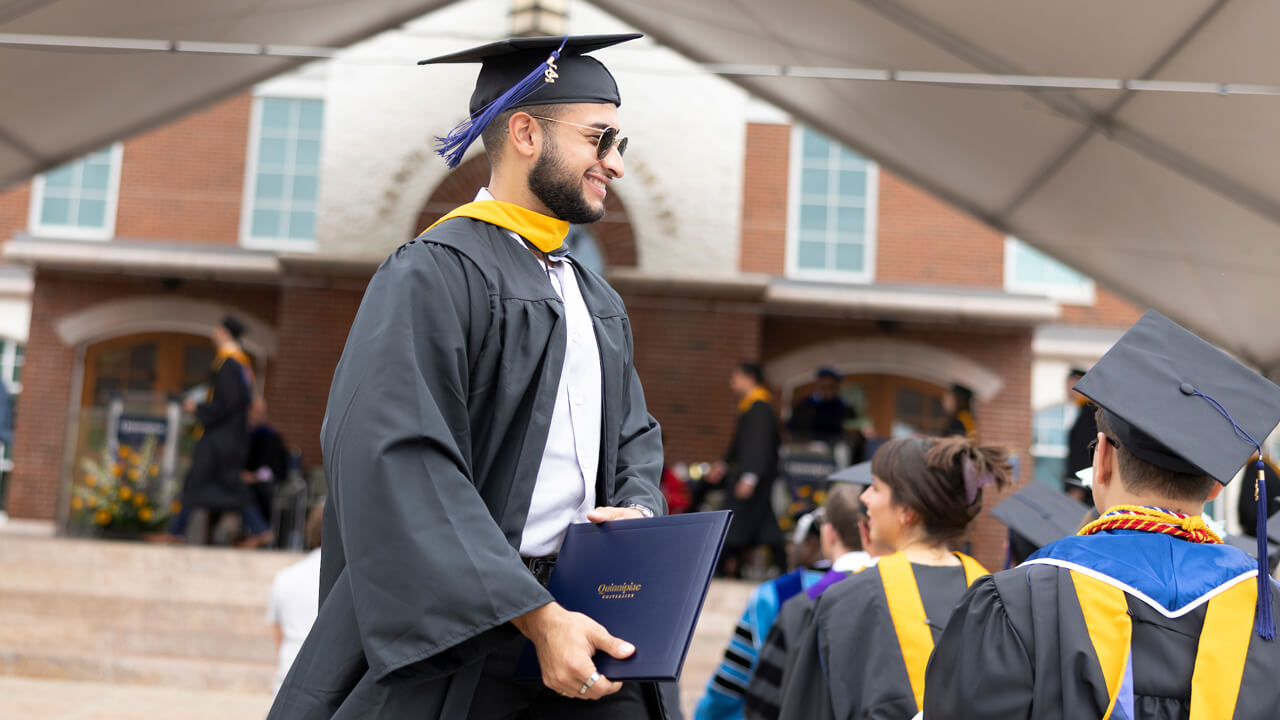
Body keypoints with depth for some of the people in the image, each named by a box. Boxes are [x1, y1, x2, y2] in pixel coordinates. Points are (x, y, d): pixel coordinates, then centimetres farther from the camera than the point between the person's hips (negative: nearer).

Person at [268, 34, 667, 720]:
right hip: (451, 631, -6)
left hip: (577, 617, 6)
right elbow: (401, 465, -18)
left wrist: (638, 515, -6)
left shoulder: (598, 302, 16)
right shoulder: (433, 275, -9)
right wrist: (536, 618, -22)